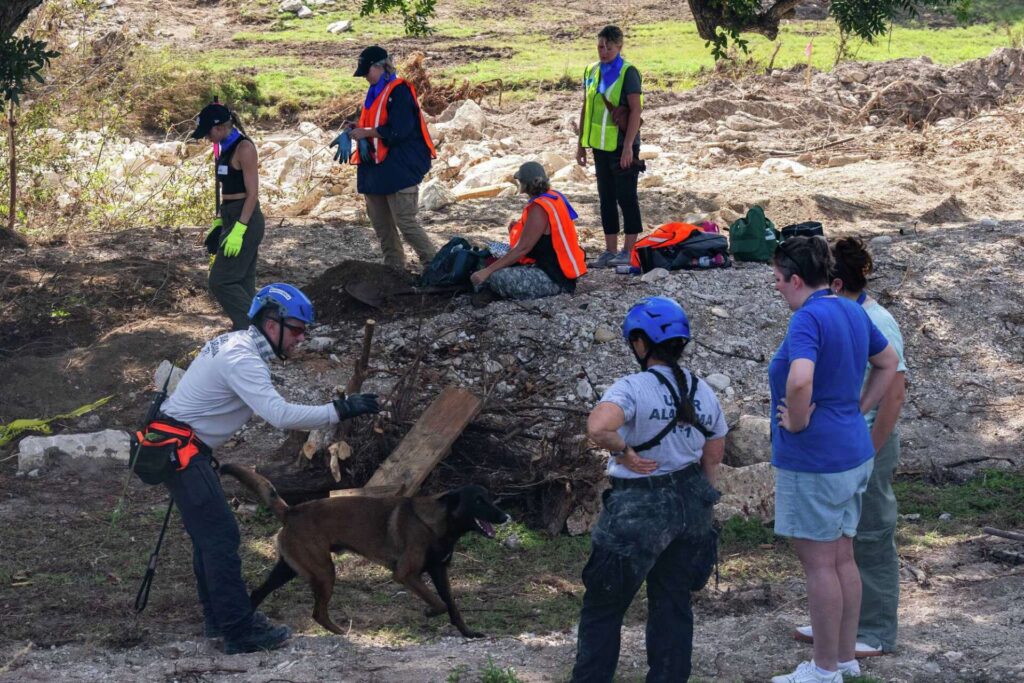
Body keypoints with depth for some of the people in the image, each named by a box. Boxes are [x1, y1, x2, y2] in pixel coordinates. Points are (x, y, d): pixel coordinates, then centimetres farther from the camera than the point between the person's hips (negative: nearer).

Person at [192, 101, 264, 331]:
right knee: (242, 282, 10)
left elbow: (252, 193, -18)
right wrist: (218, 223, 19)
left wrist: (238, 230, -22)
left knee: (221, 281, -10)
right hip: (230, 218, 9)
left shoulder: (244, 148, -14)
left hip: (245, 219, -9)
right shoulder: (222, 149, 13)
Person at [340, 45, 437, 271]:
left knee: (405, 222, -11)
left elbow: (398, 131, -21)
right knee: (380, 221, 12)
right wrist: (355, 132, 4)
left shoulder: (398, 91, -13)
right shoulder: (375, 92, 15)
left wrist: (366, 133, -14)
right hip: (377, 167, 10)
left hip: (399, 167, -10)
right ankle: (394, 267, 20)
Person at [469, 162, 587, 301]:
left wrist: (487, 271, -23)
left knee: (496, 278, -25)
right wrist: (519, 229, 12)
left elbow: (523, 249, -22)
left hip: (554, 279, -10)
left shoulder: (539, 209, -19)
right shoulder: (554, 196, 10)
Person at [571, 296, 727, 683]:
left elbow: (597, 427, -36)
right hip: (690, 505, 6)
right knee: (673, 601, 14)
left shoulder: (633, 389, -17)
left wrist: (624, 452, -19)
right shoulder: (703, 393, 4)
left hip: (637, 510, -6)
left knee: (604, 606, 8)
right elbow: (713, 458, 11)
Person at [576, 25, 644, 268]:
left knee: (626, 196, -3)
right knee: (606, 197, 10)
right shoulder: (591, 71, 10)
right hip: (600, 145, 7)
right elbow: (586, 108, 18)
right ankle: (610, 250, 16)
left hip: (622, 145, -7)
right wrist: (581, 143, 16)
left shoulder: (628, 72, -10)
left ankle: (629, 250, 2)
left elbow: (636, 110, -15)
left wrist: (628, 146, -20)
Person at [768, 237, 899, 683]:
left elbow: (800, 380, -37)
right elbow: (888, 364, 23)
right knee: (842, 557, 16)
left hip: (814, 460, -9)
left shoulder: (809, 318, -20)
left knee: (819, 563, 0)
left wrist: (797, 421, -19)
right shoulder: (853, 313, 8)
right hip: (853, 452, 9)